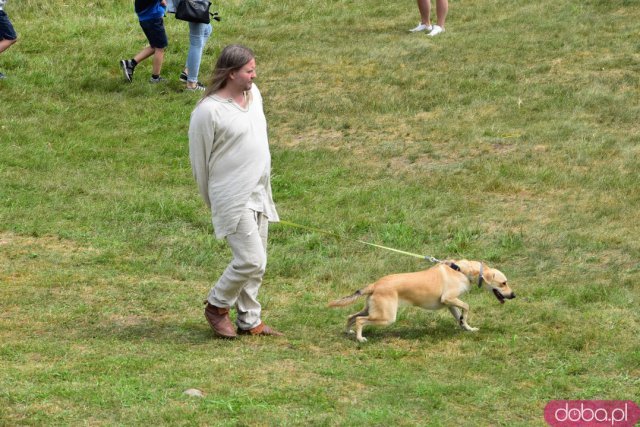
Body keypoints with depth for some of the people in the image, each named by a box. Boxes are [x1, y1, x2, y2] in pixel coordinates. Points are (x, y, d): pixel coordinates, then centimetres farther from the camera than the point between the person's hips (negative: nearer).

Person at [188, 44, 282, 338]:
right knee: (250, 260, -10)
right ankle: (216, 306, 13)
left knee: (256, 263, 12)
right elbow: (199, 158, -8)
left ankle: (249, 321, 24)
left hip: (259, 193, 8)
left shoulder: (254, 94, 6)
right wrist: (211, 200, 2)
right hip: (233, 198, -8)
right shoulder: (209, 111, -18)